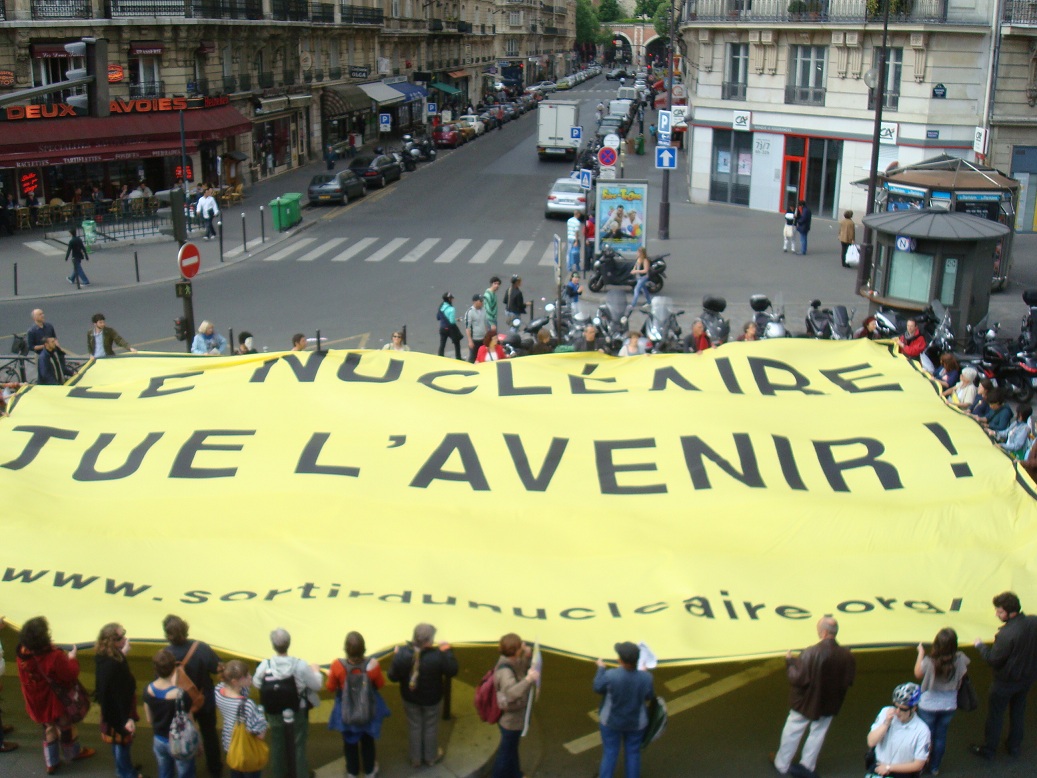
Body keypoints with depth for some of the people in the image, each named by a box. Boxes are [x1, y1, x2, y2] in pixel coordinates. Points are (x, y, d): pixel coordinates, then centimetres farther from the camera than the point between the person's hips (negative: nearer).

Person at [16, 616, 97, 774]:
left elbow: (24, 679, 1)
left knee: (48, 729, 26)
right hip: (57, 701, -5)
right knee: (65, 727, 22)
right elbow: (71, 676, -23)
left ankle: (51, 762, 37)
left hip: (37, 703, 5)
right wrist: (72, 659, -8)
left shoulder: (23, 654, -15)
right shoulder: (54, 656, -33)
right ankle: (73, 753, 46)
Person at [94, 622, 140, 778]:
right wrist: (127, 718, -24)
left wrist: (122, 654, 7)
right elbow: (120, 694, -31)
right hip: (118, 711, -9)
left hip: (111, 708, 9)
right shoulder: (113, 665, -37)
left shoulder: (104, 657, -9)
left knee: (118, 741, 27)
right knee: (122, 741, 13)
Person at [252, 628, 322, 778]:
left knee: (277, 745, 22)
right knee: (298, 745, 18)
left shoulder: (265, 665, -21)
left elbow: (256, 684, -3)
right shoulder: (299, 665, -26)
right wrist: (315, 671, 5)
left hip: (274, 714, 2)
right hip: (298, 713, -1)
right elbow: (316, 685, -16)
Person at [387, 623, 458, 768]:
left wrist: (395, 657, -2)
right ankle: (431, 757, 44)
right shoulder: (438, 655, -32)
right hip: (432, 699, -2)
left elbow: (393, 677, -15)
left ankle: (415, 758, 42)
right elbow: (451, 671, -16)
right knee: (430, 728, 23)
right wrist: (448, 652, -8)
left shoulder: (402, 653, -27)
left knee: (414, 727, 24)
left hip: (410, 698, 2)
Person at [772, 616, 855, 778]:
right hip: (828, 704, 4)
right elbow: (849, 681, -3)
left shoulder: (811, 654, -31)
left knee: (792, 734, 16)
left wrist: (790, 661, -11)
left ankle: (782, 764, 32)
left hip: (805, 703, -4)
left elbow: (797, 679, -25)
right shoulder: (847, 656, -16)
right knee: (817, 733, 23)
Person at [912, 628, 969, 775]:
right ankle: (935, 767, 36)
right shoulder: (960, 660, -20)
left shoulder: (929, 662, -28)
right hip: (949, 706, 2)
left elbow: (918, 674, -8)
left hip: (928, 706, -2)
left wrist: (920, 653, 0)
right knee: (941, 736, 21)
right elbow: (963, 676, 1)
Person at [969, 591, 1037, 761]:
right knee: (1018, 711, 25)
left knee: (995, 715, 12)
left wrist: (980, 645, -9)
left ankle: (988, 749, 26)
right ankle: (1014, 746, 39)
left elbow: (993, 659, -24)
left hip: (1006, 681, -6)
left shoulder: (1007, 634, -34)